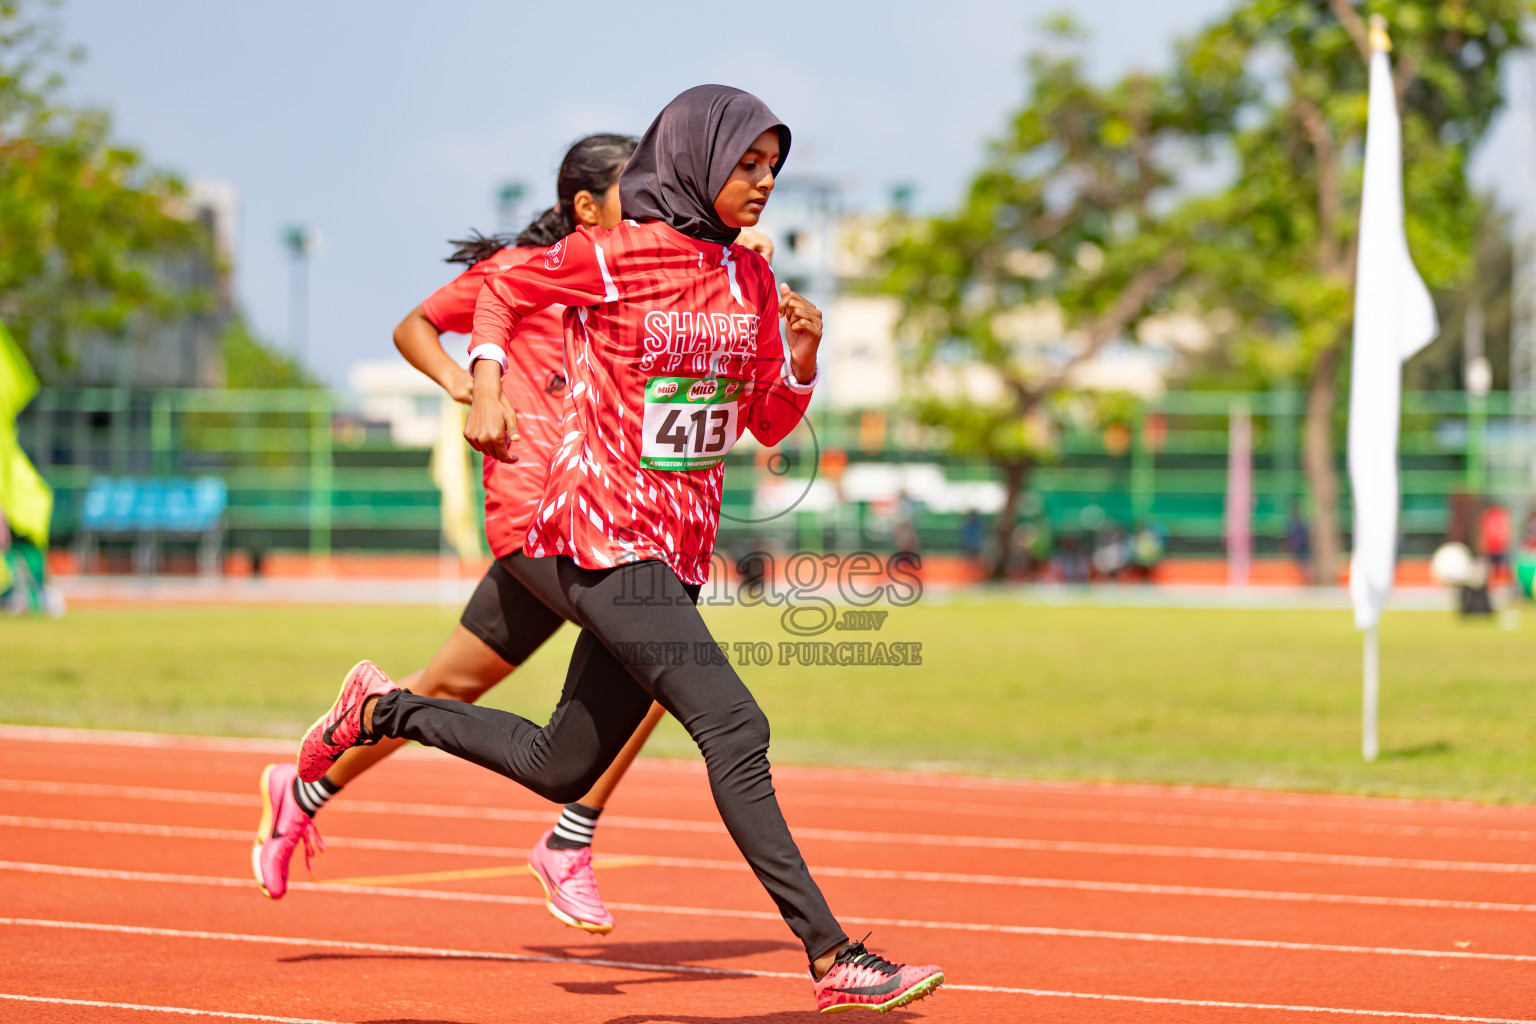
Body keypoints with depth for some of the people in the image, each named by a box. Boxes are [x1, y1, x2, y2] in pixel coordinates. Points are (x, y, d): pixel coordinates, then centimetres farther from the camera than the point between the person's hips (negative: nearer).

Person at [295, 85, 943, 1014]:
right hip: (604, 540, -8)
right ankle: (832, 956, -18)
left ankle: (383, 711, 34)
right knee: (735, 728, -19)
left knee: (561, 770, 15)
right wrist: (485, 394, -5)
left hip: (682, 550, 8)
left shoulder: (751, 276, 9)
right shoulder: (609, 257, -9)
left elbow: (770, 424, 13)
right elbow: (502, 294, 7)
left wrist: (804, 356, -6)